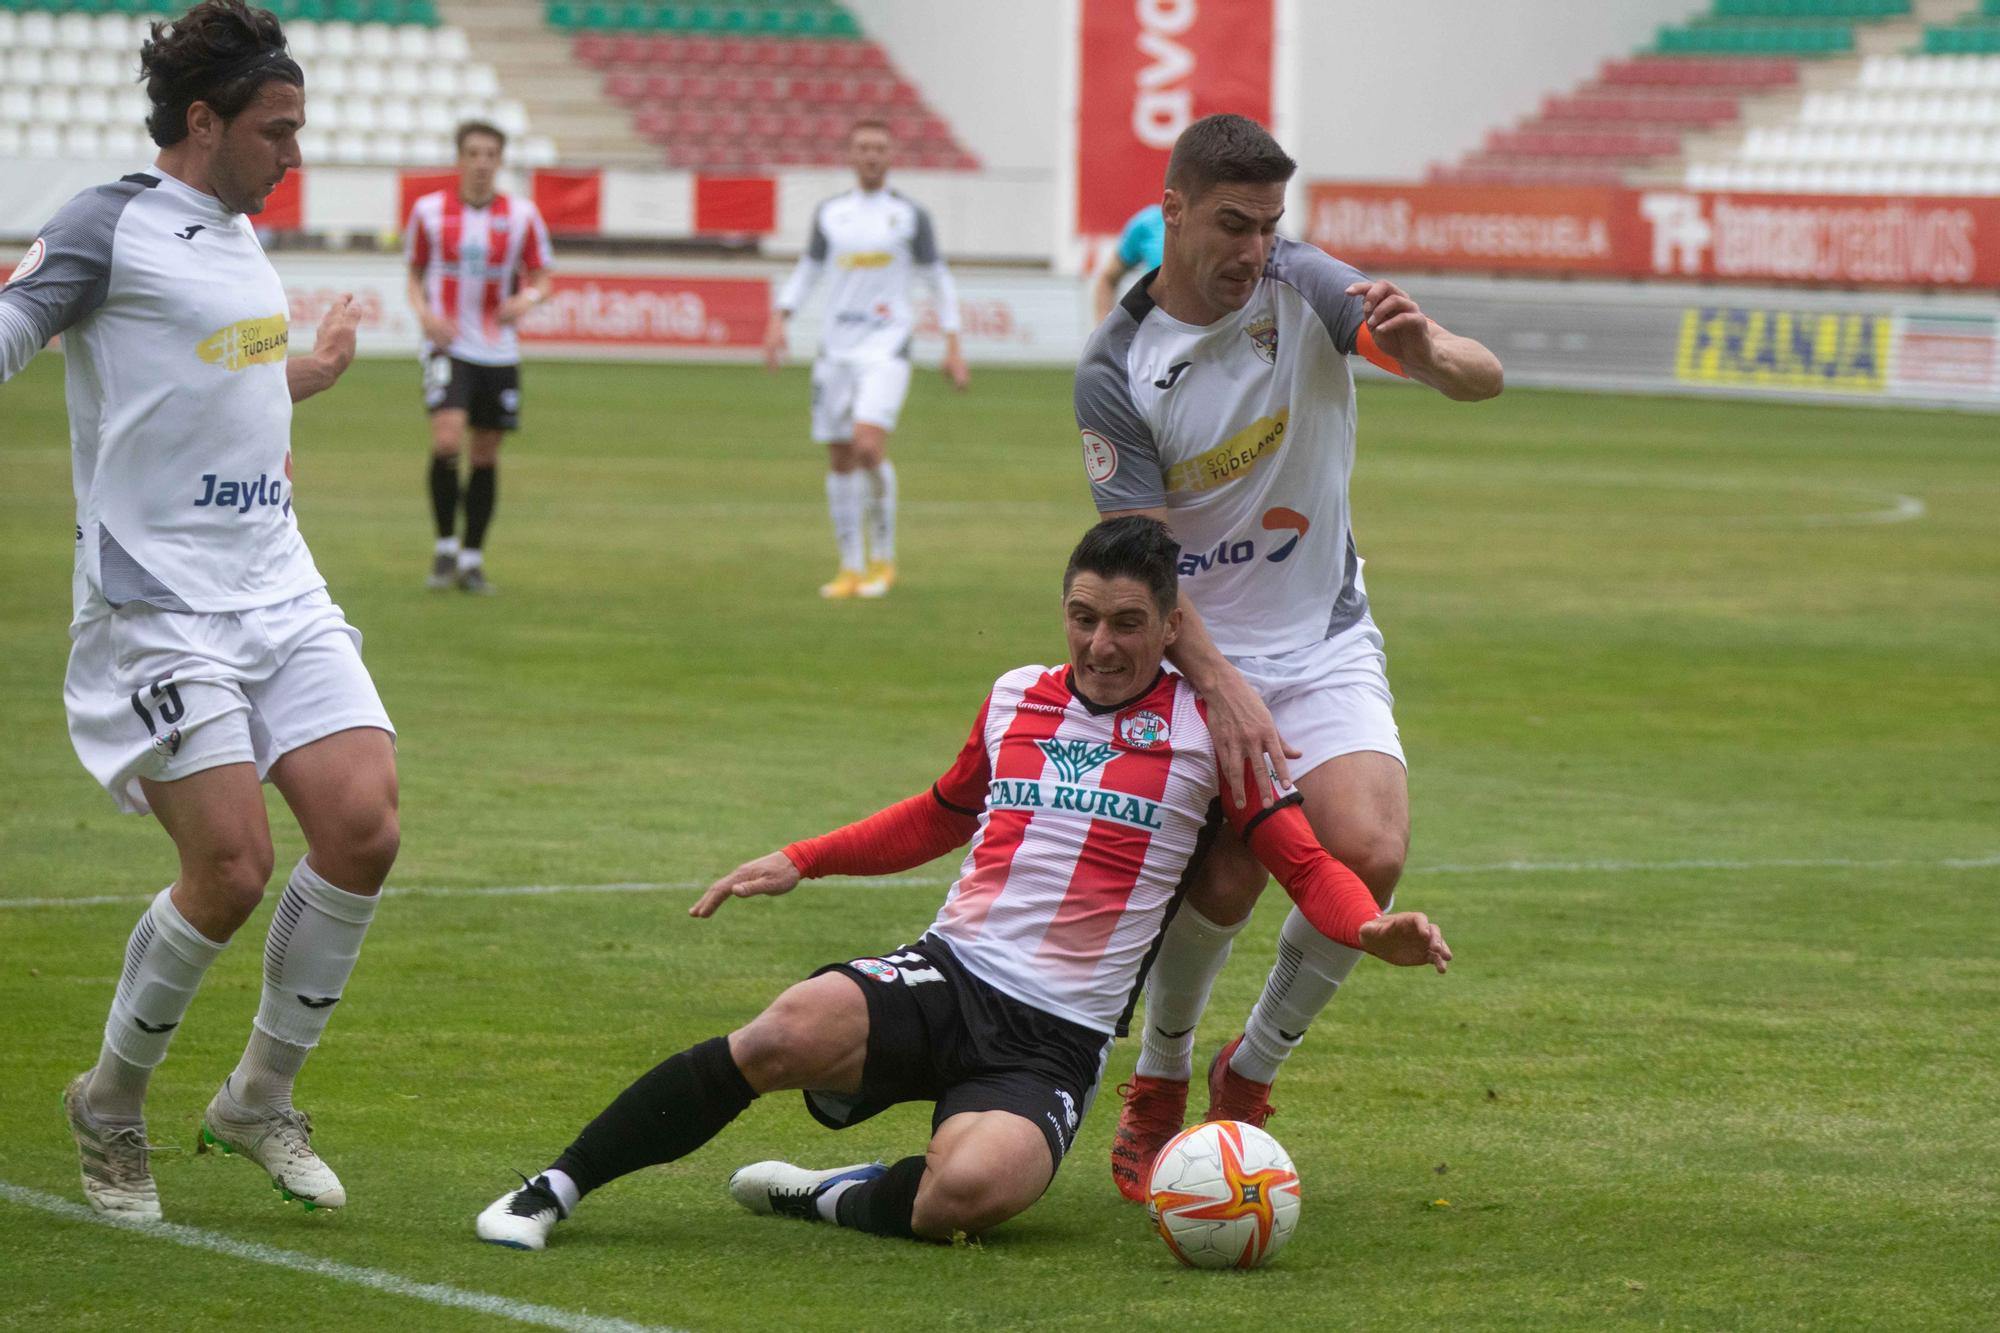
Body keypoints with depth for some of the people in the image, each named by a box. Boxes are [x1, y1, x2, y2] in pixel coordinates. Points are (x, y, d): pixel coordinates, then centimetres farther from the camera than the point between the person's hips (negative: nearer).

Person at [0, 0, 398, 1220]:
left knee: (364, 824, -8)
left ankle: (261, 1099, 9)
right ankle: (112, 1107, 11)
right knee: (232, 866, -13)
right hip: (157, 603, -8)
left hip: (277, 593, 8)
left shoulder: (239, 238, 17)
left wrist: (320, 369, 43)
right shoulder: (113, 227, -7)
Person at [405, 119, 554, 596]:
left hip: (499, 351, 2)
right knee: (446, 439, -21)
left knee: (486, 454, 6)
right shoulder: (429, 211, 0)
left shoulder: (521, 215, 0)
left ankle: (472, 557, 18)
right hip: (448, 346, -2)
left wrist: (527, 298, -16)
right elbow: (415, 273, 11)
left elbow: (543, 277, 7)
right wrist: (424, 312, -9)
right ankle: (445, 545, -4)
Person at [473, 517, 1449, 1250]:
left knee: (974, 1188, -36)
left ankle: (826, 1199, -5)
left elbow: (1303, 862, 1)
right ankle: (554, 1189, -20)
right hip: (949, 972, 3)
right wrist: (801, 862, 22)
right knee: (795, 1028, -31)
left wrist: (1372, 930, -20)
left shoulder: (1205, 726, 2)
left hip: (1056, 1037, -3)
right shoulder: (1015, 700, 13)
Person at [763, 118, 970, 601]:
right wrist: (778, 321, 4)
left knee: (869, 446, -20)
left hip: (886, 348, -4)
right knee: (840, 459, 4)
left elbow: (940, 280, 8)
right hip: (836, 346, 4)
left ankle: (883, 557, -5)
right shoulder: (829, 214, 10)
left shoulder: (910, 216, 2)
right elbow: (806, 272, 19)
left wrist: (953, 348, 2)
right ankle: (851, 567, 14)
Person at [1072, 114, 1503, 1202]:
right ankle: (1159, 1084, 12)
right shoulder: (1114, 371, -11)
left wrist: (1424, 349, -40)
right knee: (1224, 881, -18)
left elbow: (1483, 380, -16)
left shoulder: (1304, 289, -7)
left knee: (1367, 853, -20)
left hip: (1326, 641, 2)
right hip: (1199, 653, -2)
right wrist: (1221, 689, -27)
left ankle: (1251, 1072, 6)